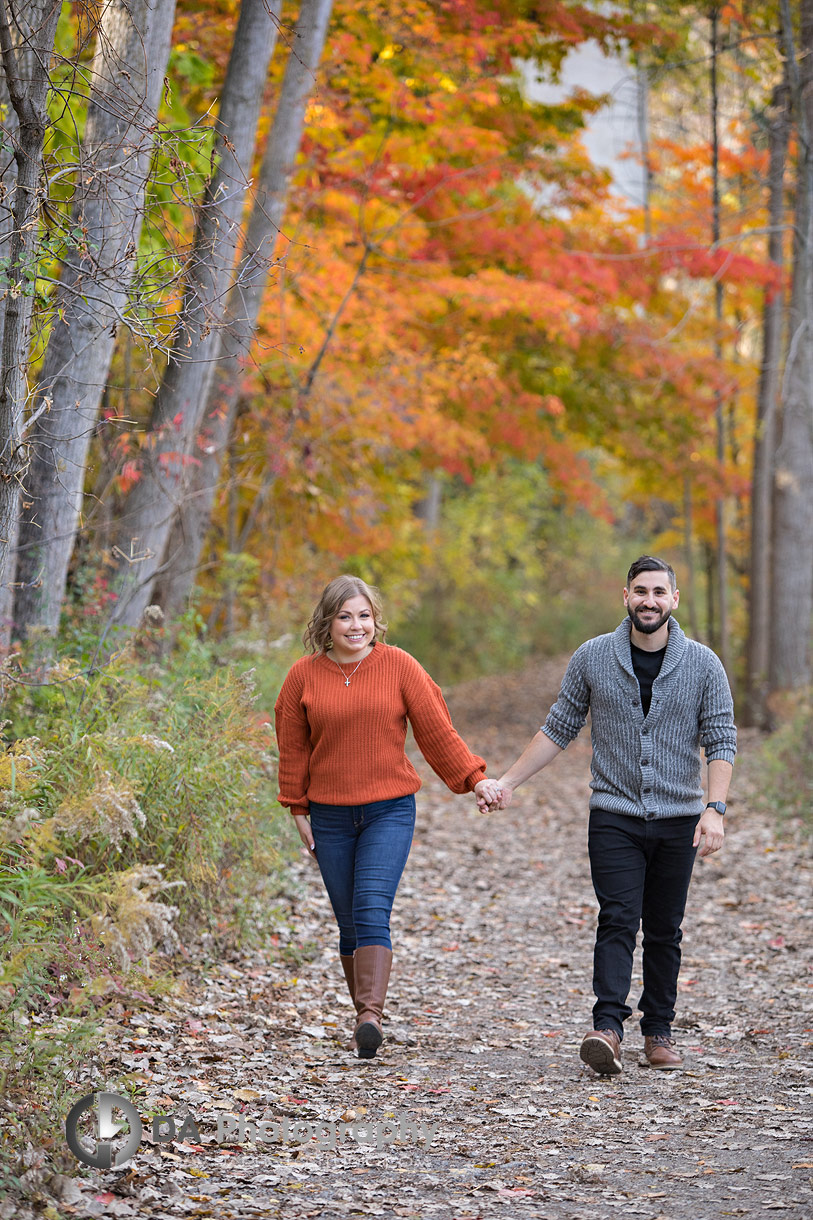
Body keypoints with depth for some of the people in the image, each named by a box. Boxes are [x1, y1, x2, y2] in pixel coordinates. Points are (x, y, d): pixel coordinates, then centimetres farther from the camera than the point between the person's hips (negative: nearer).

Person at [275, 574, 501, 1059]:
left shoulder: (399, 666, -1)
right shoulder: (305, 674, 3)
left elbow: (437, 730, 2)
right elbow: (293, 747, 10)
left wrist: (475, 778, -3)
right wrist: (298, 808, 9)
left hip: (390, 810, -2)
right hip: (330, 816, 2)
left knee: (372, 910, -17)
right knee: (349, 922, 5)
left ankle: (371, 1015, -25)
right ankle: (366, 1018, 16)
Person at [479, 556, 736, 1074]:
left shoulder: (703, 664, 0)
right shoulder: (592, 658, 1)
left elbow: (721, 740, -2)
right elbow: (559, 728, 9)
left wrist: (715, 808, -15)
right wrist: (508, 782, 7)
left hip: (678, 819, 1)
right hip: (614, 816, -1)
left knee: (665, 930, 6)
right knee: (618, 921, -13)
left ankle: (659, 1032, 14)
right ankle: (608, 1027, -21)